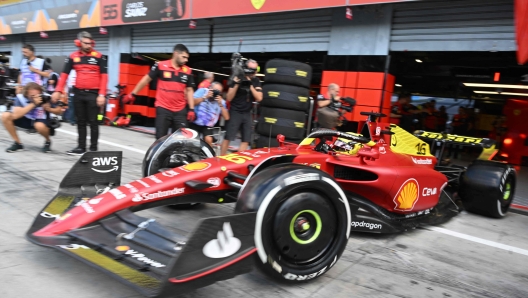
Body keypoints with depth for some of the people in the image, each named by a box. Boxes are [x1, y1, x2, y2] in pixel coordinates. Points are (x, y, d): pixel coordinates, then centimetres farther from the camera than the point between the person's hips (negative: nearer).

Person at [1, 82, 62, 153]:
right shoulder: (20, 97, -21)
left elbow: (59, 111, -10)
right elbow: (15, 115, -33)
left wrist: (49, 109, -32)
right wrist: (33, 104, -38)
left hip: (41, 121, -3)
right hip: (26, 120, 3)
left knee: (40, 125, -38)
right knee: (5, 116, -19)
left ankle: (48, 141, -3)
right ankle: (17, 143, -5)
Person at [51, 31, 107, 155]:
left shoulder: (98, 56, -2)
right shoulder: (73, 56, 6)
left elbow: (104, 76, -5)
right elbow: (64, 74, 9)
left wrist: (102, 94, -12)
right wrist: (58, 91, 1)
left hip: (93, 94, -4)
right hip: (78, 94, 4)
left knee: (93, 122, 2)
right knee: (81, 122, 11)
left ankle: (93, 148, 9)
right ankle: (81, 147, 20)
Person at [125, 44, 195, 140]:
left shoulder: (188, 71, 3)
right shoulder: (161, 65, -5)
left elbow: (189, 90, 8)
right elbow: (146, 79, 4)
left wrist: (191, 109, 2)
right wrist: (133, 94, 9)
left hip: (180, 111, 2)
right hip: (163, 109, -2)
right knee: (160, 138, 4)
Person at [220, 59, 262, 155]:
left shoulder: (256, 82, 5)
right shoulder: (237, 79, -7)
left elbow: (259, 98, -7)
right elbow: (229, 98, -10)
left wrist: (250, 85, -17)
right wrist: (237, 84, -22)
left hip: (247, 113, 5)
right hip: (235, 112, -5)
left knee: (246, 140, 4)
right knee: (228, 137, -9)